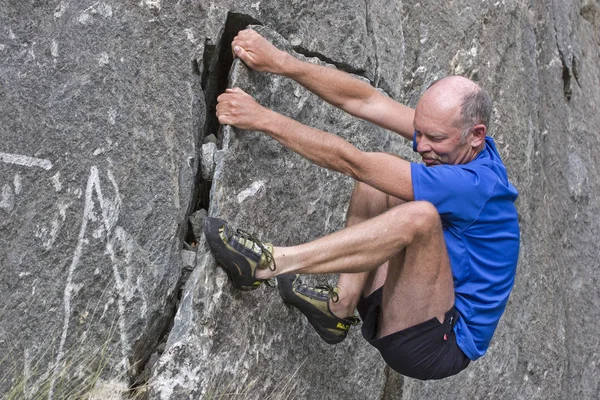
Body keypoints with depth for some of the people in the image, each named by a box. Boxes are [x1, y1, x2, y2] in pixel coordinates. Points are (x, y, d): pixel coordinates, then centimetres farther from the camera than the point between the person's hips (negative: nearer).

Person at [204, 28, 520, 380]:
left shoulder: (474, 185, -27)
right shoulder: (459, 145, -2)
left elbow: (351, 162, -28)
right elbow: (364, 100, -6)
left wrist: (264, 119, -26)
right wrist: (281, 62, -14)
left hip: (440, 346, -9)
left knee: (419, 216, -36)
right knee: (375, 183, 3)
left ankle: (268, 262, -30)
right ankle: (342, 307, -4)